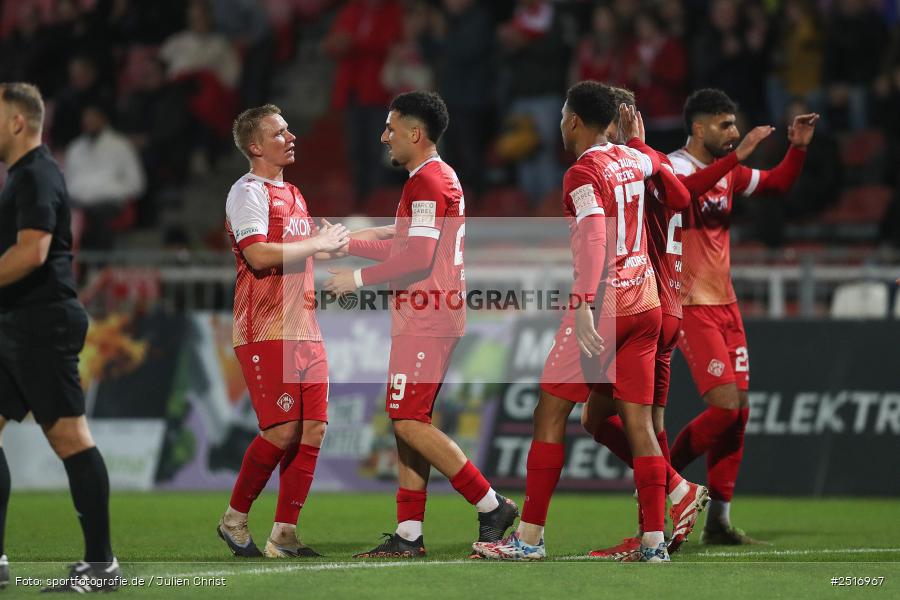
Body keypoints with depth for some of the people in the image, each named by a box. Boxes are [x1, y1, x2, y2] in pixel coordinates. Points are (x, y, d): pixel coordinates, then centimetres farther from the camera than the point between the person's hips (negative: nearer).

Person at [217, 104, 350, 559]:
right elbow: (257, 254, -21)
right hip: (265, 331, -8)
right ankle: (234, 519, 5)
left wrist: (333, 244, 17)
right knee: (283, 429, -13)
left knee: (313, 428, -1)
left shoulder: (293, 196, 21)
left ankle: (284, 535, 3)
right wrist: (317, 243, -13)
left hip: (303, 329, 8)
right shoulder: (248, 192, -7)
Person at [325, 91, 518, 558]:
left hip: (424, 321, -11)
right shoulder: (442, 178, 20)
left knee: (409, 422, -12)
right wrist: (346, 244, 25)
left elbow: (418, 256, -21)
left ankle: (492, 506, -9)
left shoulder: (427, 181, -13)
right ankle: (408, 535, 8)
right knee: (408, 423, 9)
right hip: (421, 320, 11)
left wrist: (359, 278, -12)